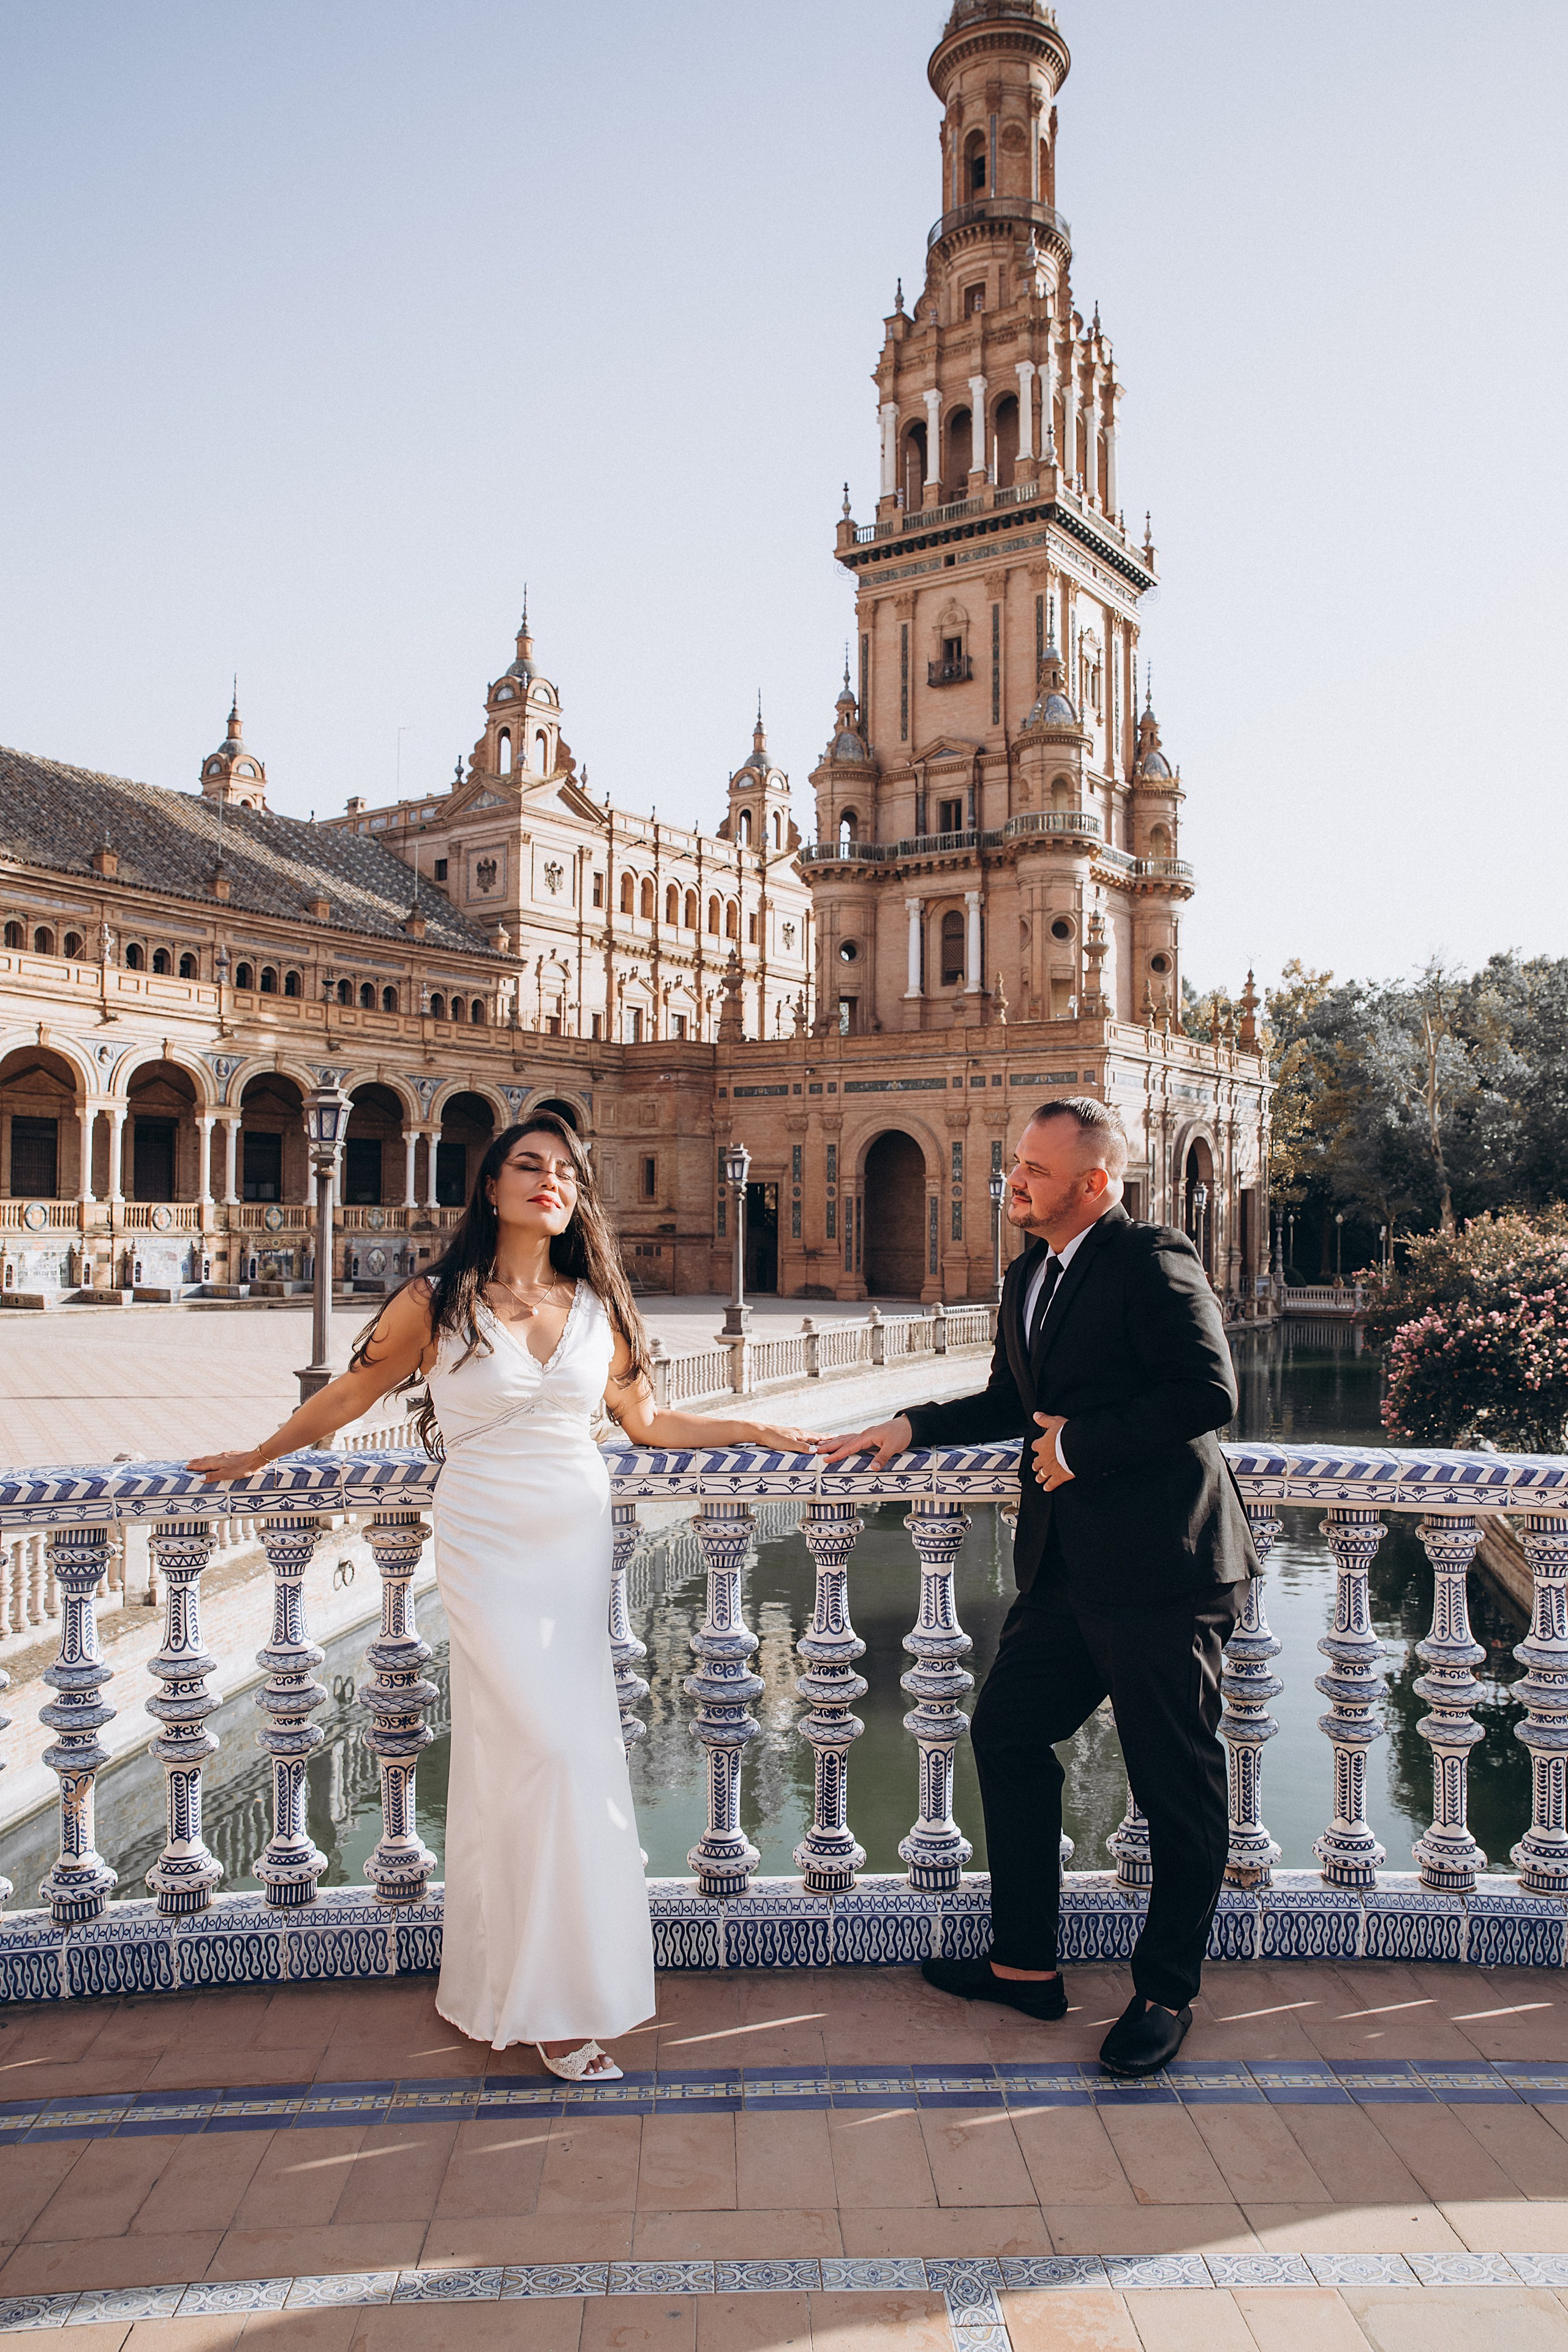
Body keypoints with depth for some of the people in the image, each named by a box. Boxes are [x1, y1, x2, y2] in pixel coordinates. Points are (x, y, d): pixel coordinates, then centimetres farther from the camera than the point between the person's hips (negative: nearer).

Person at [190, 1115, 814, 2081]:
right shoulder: (436, 1302, -5)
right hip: (490, 1543, -3)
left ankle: (502, 1976, 24)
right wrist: (259, 1456, 17)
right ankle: (554, 1998, 8)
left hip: (580, 1541, 4)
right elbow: (349, 1396, 9)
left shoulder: (599, 1307, 6)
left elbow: (645, 1420, 16)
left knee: (517, 1754, 7)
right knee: (552, 1750, -8)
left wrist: (756, 1431, 14)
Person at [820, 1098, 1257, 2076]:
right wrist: (912, 1428, 11)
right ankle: (1027, 1963, 29)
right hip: (1069, 1565, 9)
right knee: (1007, 1729, 14)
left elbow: (1208, 1392, -21)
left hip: (1159, 1565, -9)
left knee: (1177, 1781, 6)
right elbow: (1011, 1403, 23)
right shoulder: (1029, 1277, 13)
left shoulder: (1153, 1261, -13)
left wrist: (1081, 1443, -18)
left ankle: (1167, 1992, 25)